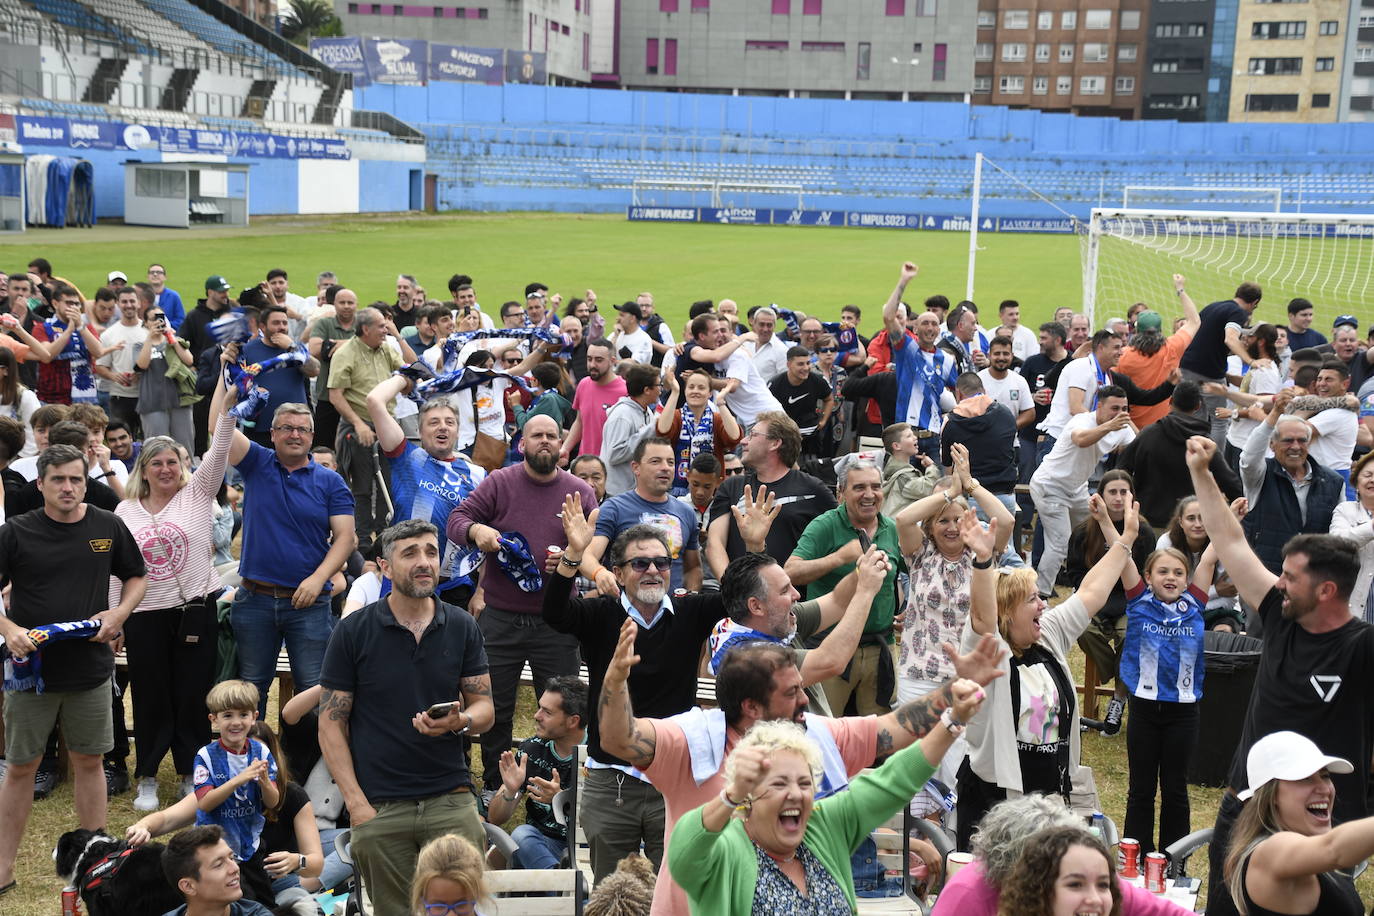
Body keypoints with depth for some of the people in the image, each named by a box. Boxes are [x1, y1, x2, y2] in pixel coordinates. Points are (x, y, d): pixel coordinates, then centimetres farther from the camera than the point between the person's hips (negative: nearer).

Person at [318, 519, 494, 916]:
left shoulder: (462, 627, 6)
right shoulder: (352, 631, -1)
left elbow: (484, 708, 9)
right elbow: (331, 723, 0)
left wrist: (459, 722, -15)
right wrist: (356, 803, -8)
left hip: (451, 798, 1)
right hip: (379, 808, -1)